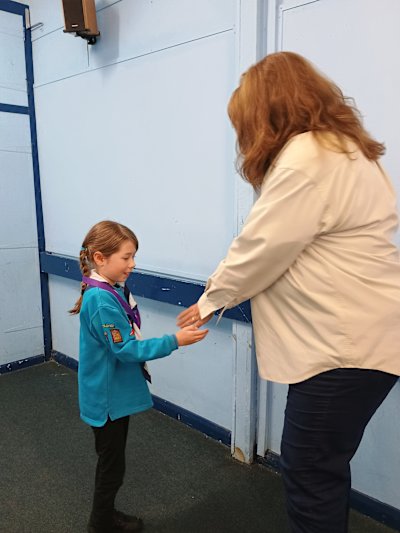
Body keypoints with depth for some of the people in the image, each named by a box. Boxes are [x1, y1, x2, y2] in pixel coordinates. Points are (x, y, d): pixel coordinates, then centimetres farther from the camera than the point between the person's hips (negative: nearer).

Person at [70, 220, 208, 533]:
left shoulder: (109, 291, 3)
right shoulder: (102, 300, -27)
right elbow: (126, 349, -25)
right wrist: (175, 341, -25)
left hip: (115, 394, 9)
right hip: (108, 398, -9)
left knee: (112, 462, 24)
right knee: (111, 466, 10)